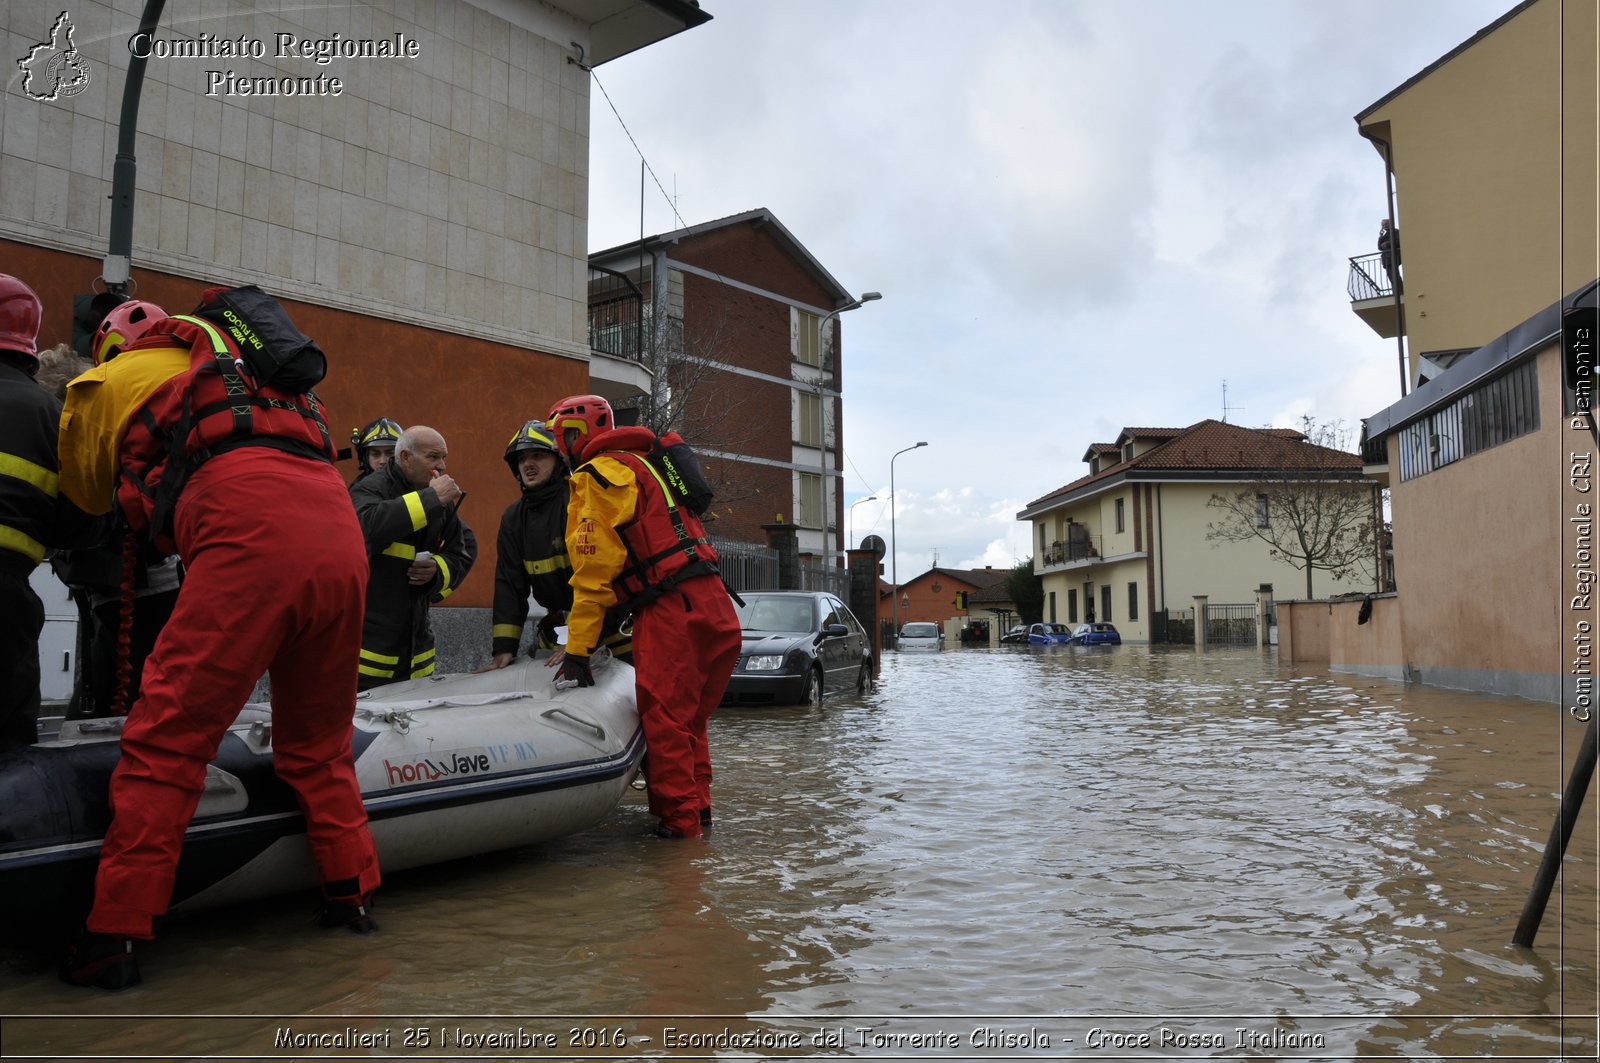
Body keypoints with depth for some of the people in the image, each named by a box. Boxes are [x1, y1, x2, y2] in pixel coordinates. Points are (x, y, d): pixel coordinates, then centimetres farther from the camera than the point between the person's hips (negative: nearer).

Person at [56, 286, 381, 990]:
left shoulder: (109, 382, 21)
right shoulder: (240, 367, 37)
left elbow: (83, 497, 34)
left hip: (253, 535, -6)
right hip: (342, 538, 6)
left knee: (164, 742, 1)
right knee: (316, 741, 19)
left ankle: (114, 936, 2)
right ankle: (351, 894, 26)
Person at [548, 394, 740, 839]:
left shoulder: (596, 476, -2)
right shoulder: (639, 465, 28)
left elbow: (594, 569, -8)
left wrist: (577, 649, -6)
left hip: (672, 609, -9)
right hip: (715, 605, 9)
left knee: (663, 717, -4)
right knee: (688, 718, 16)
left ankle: (679, 819, -1)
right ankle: (696, 809, 21)